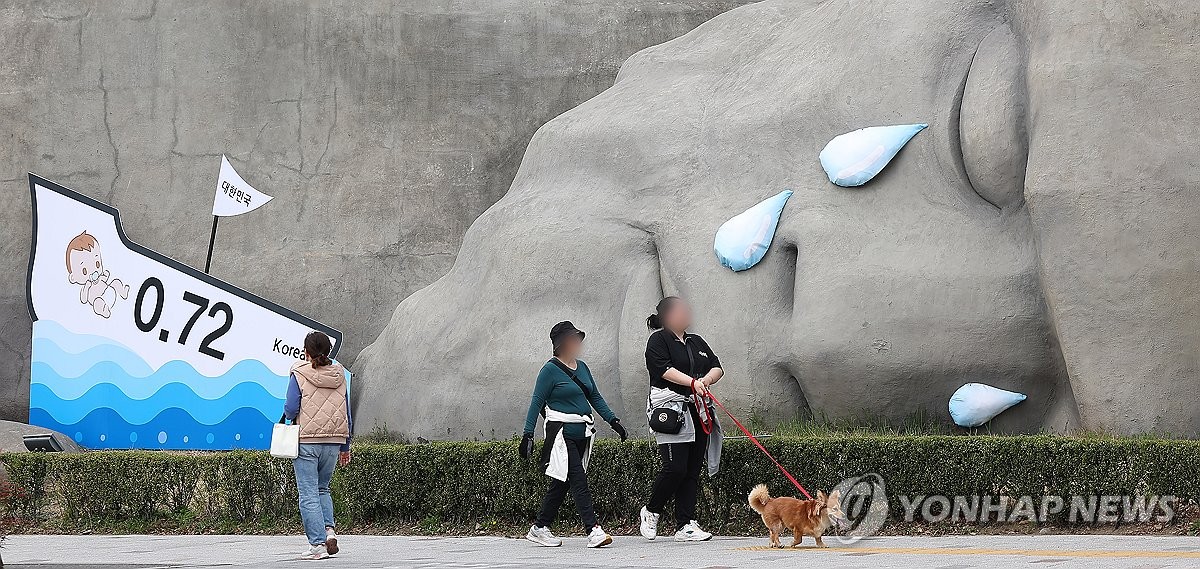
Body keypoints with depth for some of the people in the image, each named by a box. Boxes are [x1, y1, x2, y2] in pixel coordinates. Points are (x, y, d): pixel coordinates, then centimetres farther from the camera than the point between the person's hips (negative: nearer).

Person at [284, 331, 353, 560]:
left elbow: (290, 409, -13)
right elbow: (347, 413, 10)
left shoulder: (300, 375, -7)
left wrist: (292, 416, 12)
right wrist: (345, 447, 17)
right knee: (322, 489, 21)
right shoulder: (339, 376, 6)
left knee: (309, 494, 1)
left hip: (306, 441, -5)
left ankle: (317, 544, -4)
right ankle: (329, 529, 1)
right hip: (333, 441, 5)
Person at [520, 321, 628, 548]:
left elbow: (595, 397, 21)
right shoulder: (550, 370, -7)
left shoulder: (581, 367, 14)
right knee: (579, 482, -13)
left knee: (561, 483, 10)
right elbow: (537, 402, -8)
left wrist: (614, 421, 15)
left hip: (582, 434, 7)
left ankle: (539, 529, 19)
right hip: (562, 433, -7)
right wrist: (528, 434, -12)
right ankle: (593, 531, -18)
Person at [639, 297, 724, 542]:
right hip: (670, 409, -7)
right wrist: (692, 382, -25)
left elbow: (717, 367, 14)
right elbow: (664, 369, -14)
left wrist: (707, 379, -8)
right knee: (675, 468, -15)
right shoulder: (658, 340, 0)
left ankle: (685, 526, 3)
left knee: (692, 471, 2)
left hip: (699, 411, 7)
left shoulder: (697, 342, 22)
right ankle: (651, 511, 7)